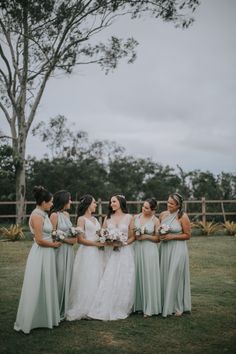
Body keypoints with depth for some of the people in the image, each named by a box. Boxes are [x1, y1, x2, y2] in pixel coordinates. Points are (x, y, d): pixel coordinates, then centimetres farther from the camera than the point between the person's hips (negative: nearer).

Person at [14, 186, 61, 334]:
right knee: (36, 288, 1)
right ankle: (29, 320, 14)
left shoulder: (43, 215, 9)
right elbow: (39, 240, -20)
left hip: (47, 255, 9)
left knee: (46, 287, 17)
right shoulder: (37, 216, -18)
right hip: (40, 255, -9)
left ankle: (44, 316, 29)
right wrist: (54, 244, -8)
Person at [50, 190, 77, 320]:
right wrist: (67, 240, -14)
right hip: (59, 250, -7)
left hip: (69, 250, 8)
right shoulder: (54, 215, -12)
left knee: (67, 279, 12)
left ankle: (64, 309, 24)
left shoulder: (66, 214, 11)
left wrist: (74, 237, 3)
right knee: (59, 279, -1)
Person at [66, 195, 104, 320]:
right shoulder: (81, 219, -5)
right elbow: (80, 239, -12)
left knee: (96, 280, 8)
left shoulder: (95, 219, 18)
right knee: (86, 280, -5)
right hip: (86, 252, -7)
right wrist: (96, 243, -14)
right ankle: (84, 310, 4)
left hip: (97, 253, 7)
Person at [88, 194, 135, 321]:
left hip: (125, 252, -2)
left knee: (123, 281, -1)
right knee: (109, 281, -4)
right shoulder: (108, 218, 11)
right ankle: (107, 310, 3)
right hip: (111, 252, 2)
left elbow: (133, 236, 2)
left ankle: (121, 309, 12)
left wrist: (124, 243, -12)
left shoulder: (129, 217, 4)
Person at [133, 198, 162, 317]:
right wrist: (135, 235, -5)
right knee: (137, 277, 7)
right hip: (137, 249, 3)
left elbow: (157, 239, 0)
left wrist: (146, 236, -12)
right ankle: (138, 305, 18)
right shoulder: (136, 217, 5)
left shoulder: (155, 221, -4)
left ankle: (149, 308, 10)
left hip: (150, 250, -3)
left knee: (149, 277, 0)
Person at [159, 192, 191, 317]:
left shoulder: (183, 217, -8)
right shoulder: (163, 214, 6)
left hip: (177, 250, -5)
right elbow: (158, 230, 19)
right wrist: (160, 235, -2)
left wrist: (172, 236, -14)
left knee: (175, 277, -1)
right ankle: (165, 304, 19)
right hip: (164, 249, 5)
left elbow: (187, 235, -6)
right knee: (164, 277, 7)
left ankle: (178, 307, 13)